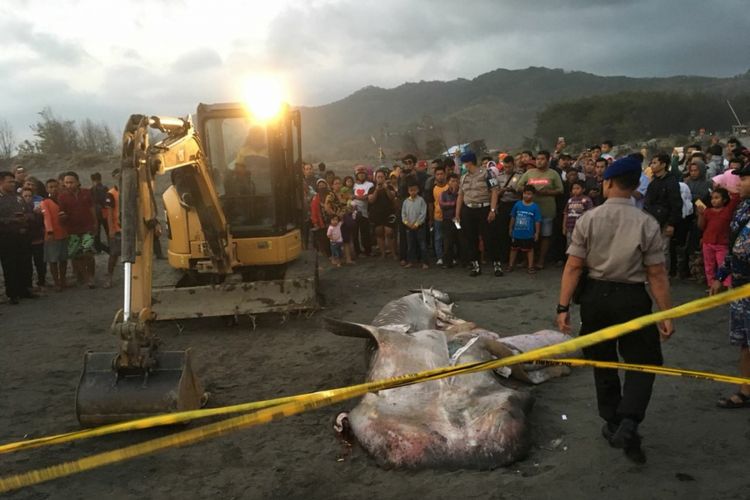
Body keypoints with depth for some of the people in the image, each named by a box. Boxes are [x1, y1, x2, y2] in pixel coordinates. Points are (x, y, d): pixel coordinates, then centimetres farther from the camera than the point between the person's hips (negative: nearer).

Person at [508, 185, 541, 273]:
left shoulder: (535, 207, -10)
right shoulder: (517, 204, -3)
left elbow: (537, 221, -6)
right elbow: (513, 217, 6)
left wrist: (537, 233, -6)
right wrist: (510, 228, 10)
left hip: (528, 234, -3)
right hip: (516, 233, 3)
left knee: (529, 249, 10)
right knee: (514, 248, 15)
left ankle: (531, 266, 20)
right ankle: (511, 265, 28)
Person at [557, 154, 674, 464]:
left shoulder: (588, 219, -7)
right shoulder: (647, 224, -9)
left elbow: (573, 267, -10)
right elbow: (656, 275, -8)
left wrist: (563, 307, -6)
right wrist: (666, 314, 0)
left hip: (594, 296, 2)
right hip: (631, 298, -2)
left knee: (602, 361, 19)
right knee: (643, 362, 12)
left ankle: (612, 423, 32)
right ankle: (628, 423, -6)